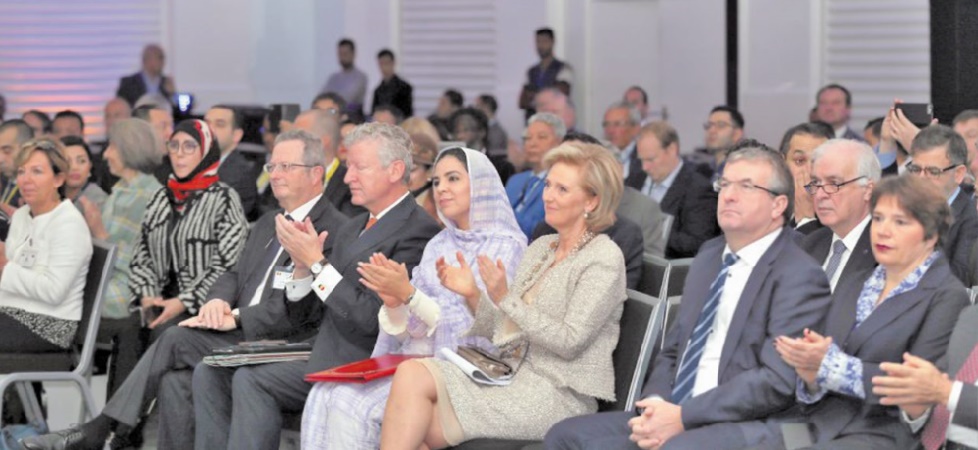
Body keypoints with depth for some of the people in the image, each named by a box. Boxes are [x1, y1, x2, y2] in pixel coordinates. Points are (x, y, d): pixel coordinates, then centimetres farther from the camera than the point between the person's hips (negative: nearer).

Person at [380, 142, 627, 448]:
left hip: (560, 396, -7)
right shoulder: (541, 248, 17)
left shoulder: (604, 259, -6)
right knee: (412, 372, -18)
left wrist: (505, 299, -19)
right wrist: (473, 295, -2)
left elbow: (570, 342, -15)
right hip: (511, 375, 7)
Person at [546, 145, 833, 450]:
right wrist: (656, 404, -2)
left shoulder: (800, 276, -7)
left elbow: (777, 382, -16)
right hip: (675, 412, 8)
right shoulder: (709, 256, 19)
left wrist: (683, 417, -18)